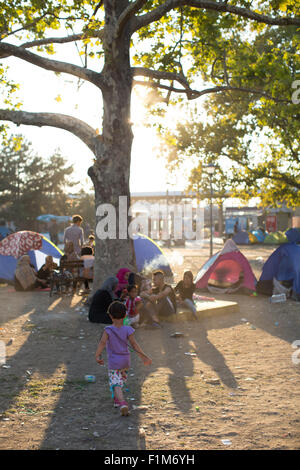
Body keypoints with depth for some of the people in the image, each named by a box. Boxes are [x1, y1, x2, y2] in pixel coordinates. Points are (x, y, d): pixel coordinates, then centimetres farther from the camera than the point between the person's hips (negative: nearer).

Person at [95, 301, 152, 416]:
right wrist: (144, 356, -7)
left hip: (113, 362, -3)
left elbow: (102, 342, -24)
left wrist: (97, 355, -28)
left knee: (116, 384, -5)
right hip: (126, 360, 3)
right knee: (122, 380, 25)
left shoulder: (108, 330, -11)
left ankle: (122, 402, -27)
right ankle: (117, 400, 42)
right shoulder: (127, 330, -7)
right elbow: (134, 344, -10)